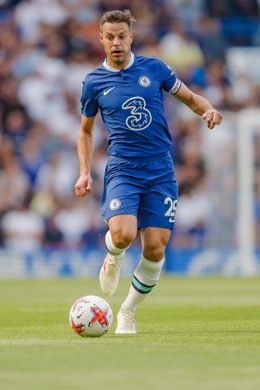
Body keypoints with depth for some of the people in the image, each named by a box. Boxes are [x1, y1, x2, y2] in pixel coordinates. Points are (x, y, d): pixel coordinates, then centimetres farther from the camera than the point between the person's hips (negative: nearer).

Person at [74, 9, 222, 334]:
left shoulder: (153, 68, 5)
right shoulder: (94, 82, 5)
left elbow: (190, 97, 15)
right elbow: (86, 131, 17)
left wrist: (209, 110, -8)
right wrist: (84, 172, 4)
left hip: (160, 171, 1)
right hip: (122, 170, -1)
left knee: (155, 249, -5)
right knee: (123, 234, -27)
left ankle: (128, 312, 17)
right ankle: (113, 258, 12)